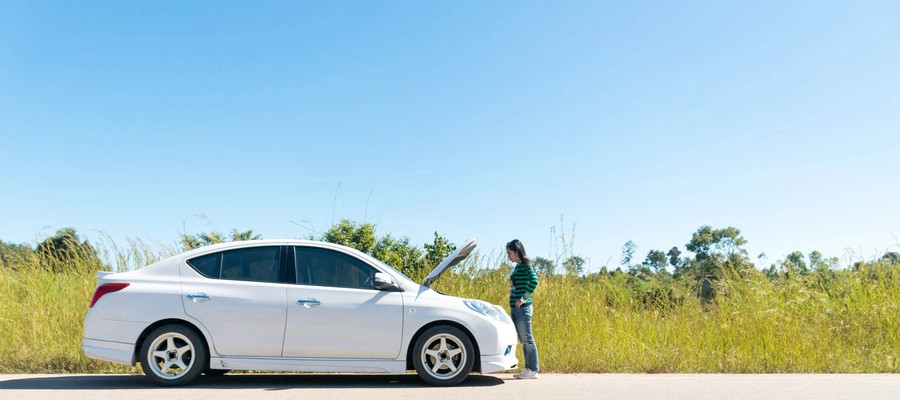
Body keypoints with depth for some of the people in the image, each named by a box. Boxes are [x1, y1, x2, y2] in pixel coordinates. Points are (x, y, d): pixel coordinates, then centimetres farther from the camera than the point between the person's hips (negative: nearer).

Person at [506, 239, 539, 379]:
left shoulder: (526, 266, -9)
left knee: (527, 339, -5)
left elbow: (534, 280, -25)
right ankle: (528, 368, 16)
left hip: (523, 308, -9)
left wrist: (524, 298, -21)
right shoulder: (517, 267, 17)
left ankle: (533, 370, 1)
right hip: (515, 308, 9)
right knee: (523, 340, 11)